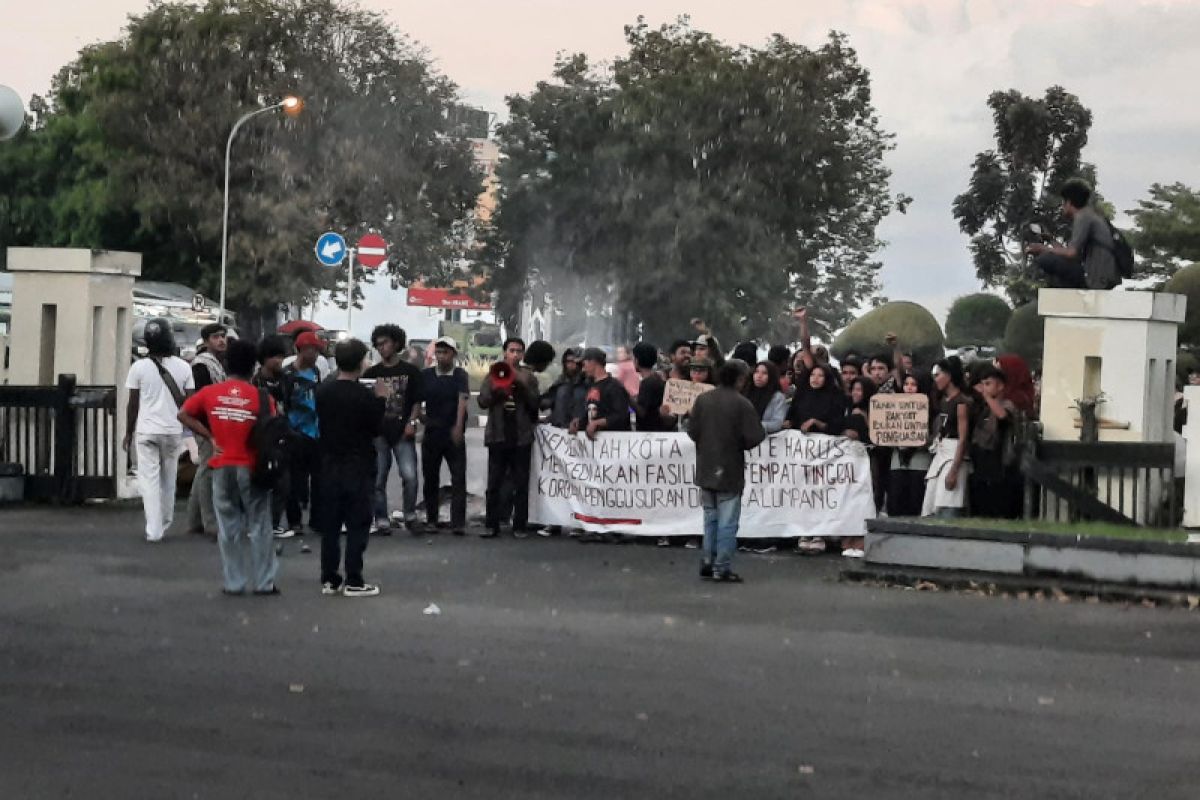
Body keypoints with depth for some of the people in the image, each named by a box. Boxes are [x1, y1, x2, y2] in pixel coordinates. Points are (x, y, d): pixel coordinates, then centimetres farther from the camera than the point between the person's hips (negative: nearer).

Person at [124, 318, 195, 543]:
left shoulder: (139, 367, -6)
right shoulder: (183, 367, -2)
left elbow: (132, 404, -1)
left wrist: (129, 432, 9)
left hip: (146, 431, -2)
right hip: (173, 431, 2)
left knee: (149, 480, 0)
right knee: (168, 480, 16)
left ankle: (154, 530, -6)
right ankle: (165, 523, 27)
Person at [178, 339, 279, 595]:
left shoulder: (211, 392, -2)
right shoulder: (262, 397, -10)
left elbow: (184, 414, -1)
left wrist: (209, 437, 2)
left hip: (222, 467, 2)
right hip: (252, 468, -2)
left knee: (229, 526, 9)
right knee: (259, 526, 7)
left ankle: (233, 583, 12)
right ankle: (263, 582, 10)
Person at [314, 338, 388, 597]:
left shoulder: (322, 391, 1)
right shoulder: (365, 395, -15)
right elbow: (376, 429, -7)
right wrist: (381, 400, 2)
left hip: (329, 466, 5)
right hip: (358, 468, -5)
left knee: (330, 524, 10)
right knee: (358, 525, 1)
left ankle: (329, 579, 13)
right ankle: (353, 582, 0)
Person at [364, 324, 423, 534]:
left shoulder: (411, 371, 7)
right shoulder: (371, 373, 10)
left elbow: (417, 401, 6)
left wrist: (411, 422, -7)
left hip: (402, 432, -2)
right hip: (378, 432, 2)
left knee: (409, 475, -12)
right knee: (378, 479, 3)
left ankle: (409, 514, 6)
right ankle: (382, 520, 10)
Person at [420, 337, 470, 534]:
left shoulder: (460, 375, -2)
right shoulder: (426, 375, 5)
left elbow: (462, 399, -16)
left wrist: (458, 426, -29)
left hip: (454, 435, -2)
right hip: (431, 434, 2)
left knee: (459, 478, -7)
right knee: (430, 478, 7)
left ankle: (458, 522, -8)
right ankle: (431, 520, 17)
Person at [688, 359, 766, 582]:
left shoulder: (702, 400, -2)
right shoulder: (742, 404, -15)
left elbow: (692, 432, -1)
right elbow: (753, 438, -18)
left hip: (706, 470, 5)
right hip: (730, 472, -5)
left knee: (710, 518, 18)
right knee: (727, 522, 1)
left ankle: (707, 562, 19)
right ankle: (722, 568, 1)